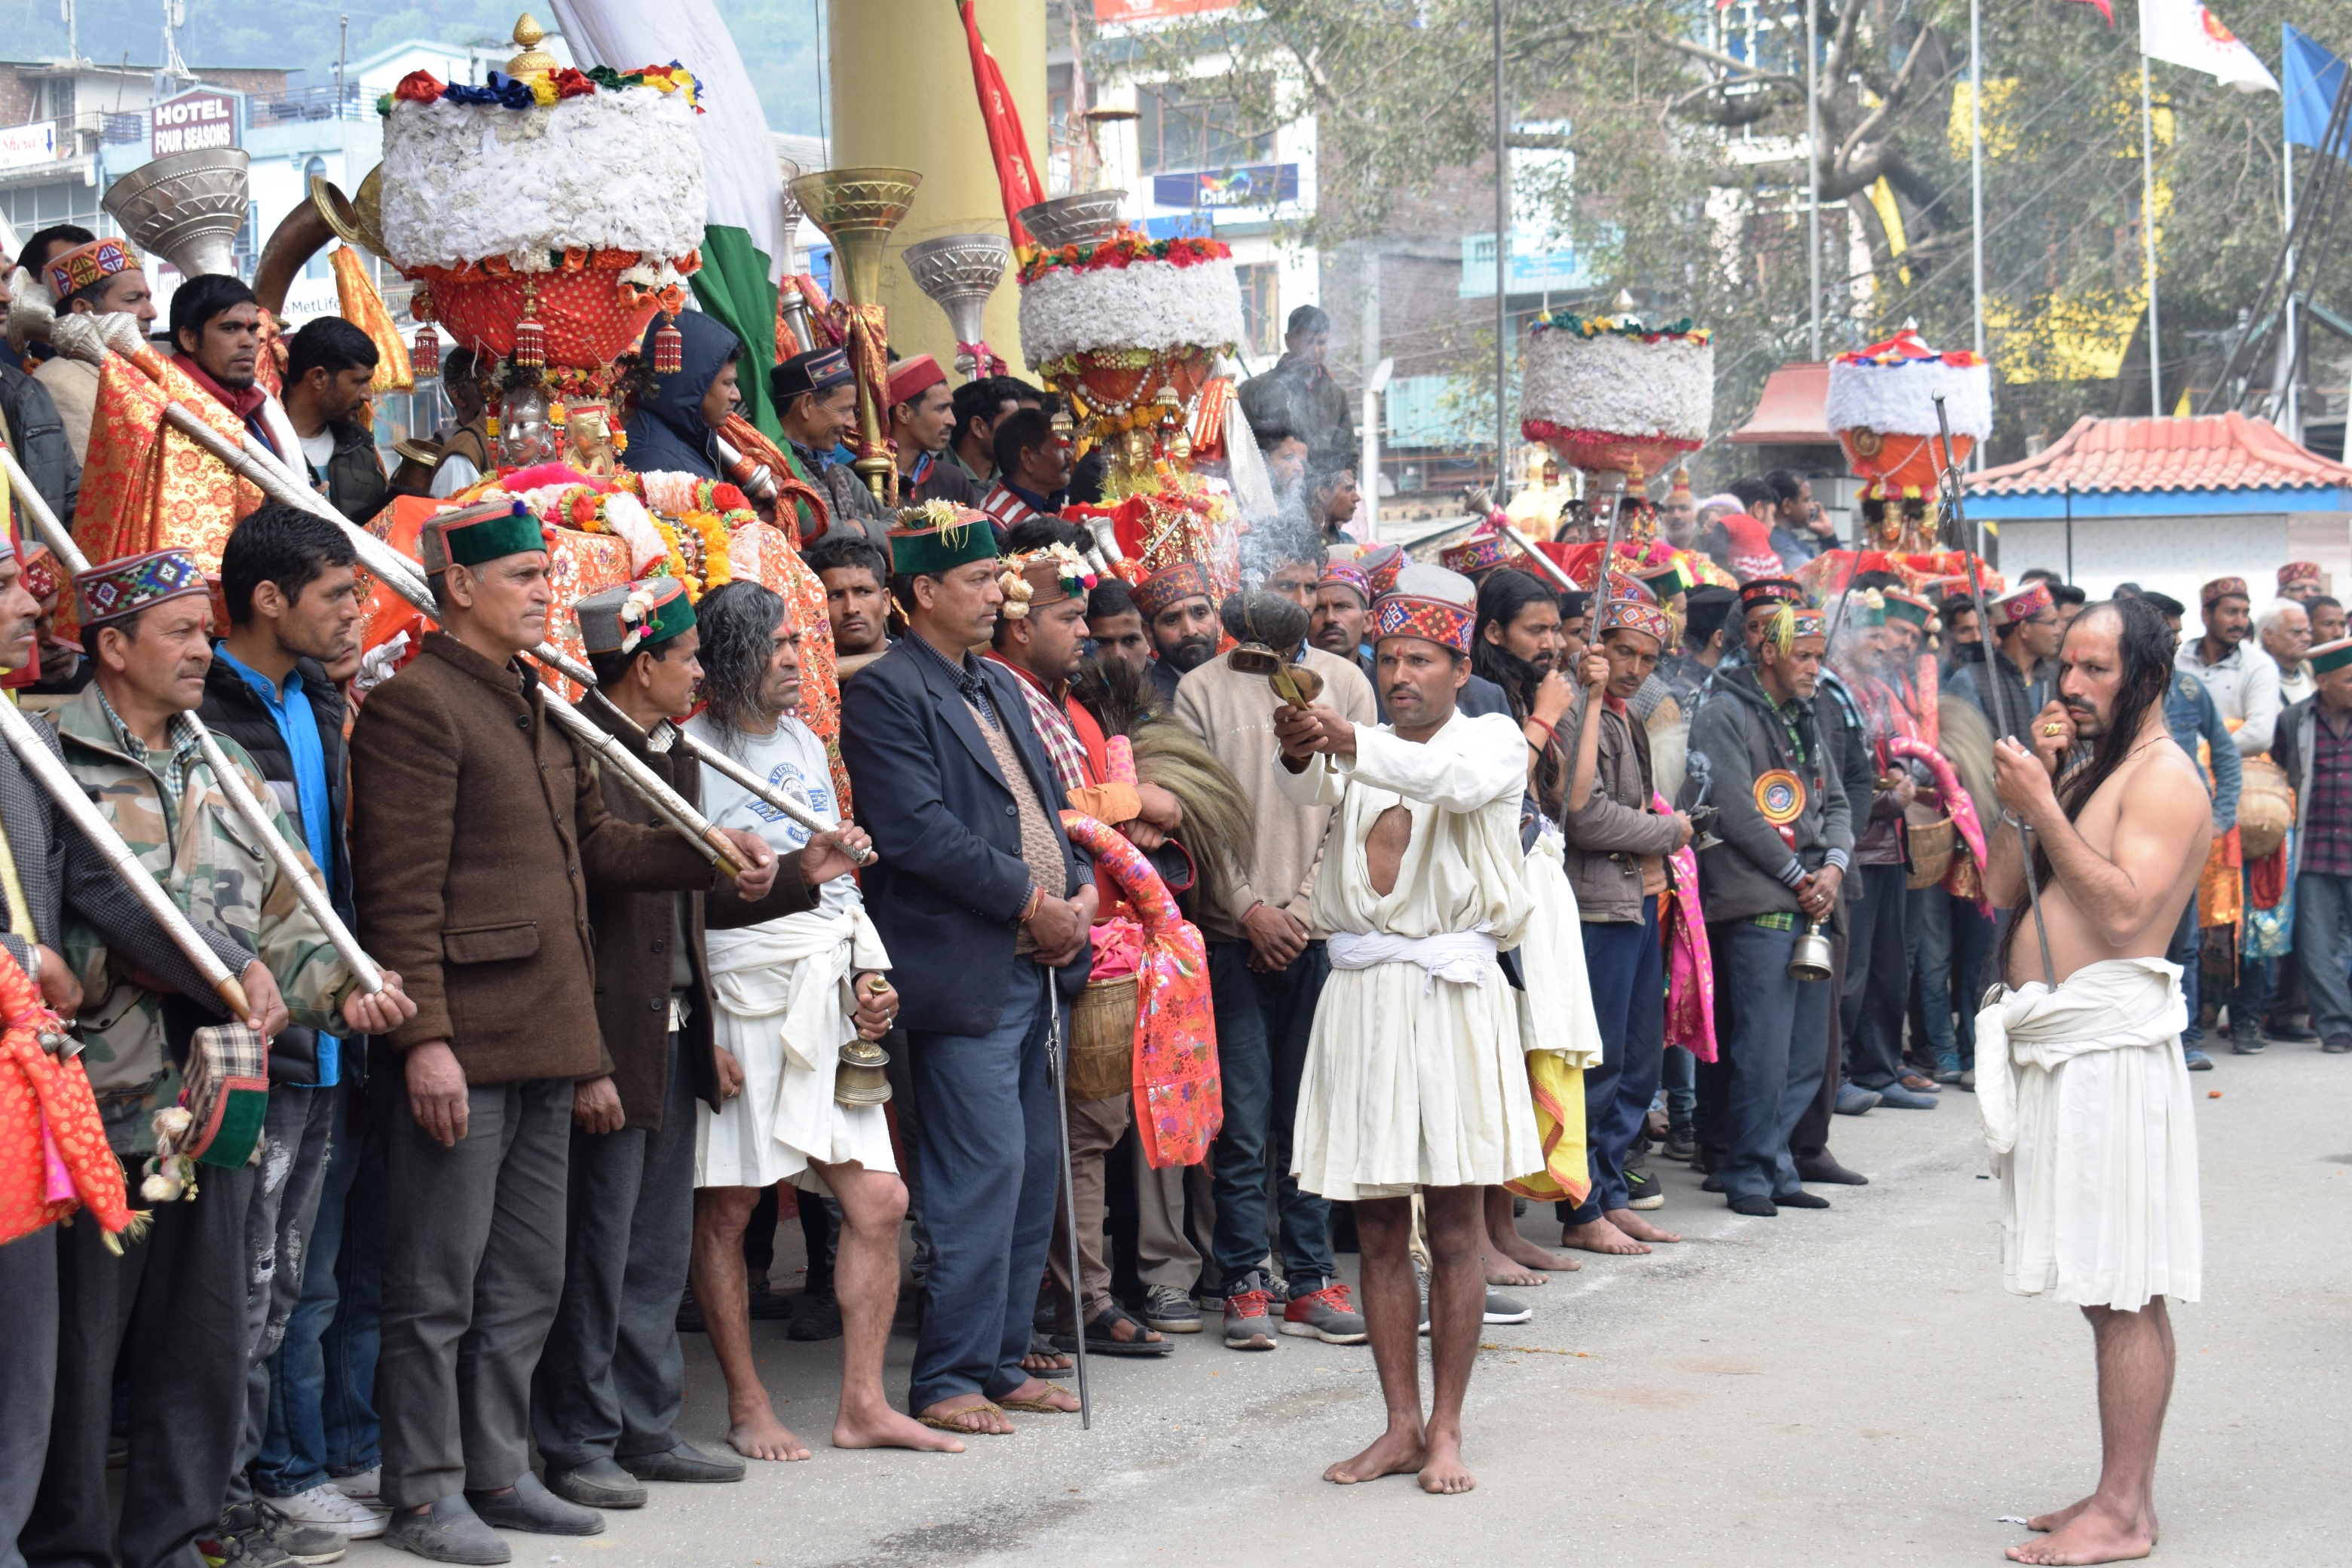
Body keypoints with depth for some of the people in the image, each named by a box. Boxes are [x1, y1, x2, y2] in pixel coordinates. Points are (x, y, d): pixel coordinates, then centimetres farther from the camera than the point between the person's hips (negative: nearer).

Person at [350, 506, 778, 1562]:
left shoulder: (536, 706, 18)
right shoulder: (415, 703, -10)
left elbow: (591, 842, 24)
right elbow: (400, 889, -16)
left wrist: (707, 856, 9)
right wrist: (423, 1036, -21)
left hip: (549, 1041, 9)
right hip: (465, 1046, -9)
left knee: (527, 1281, 15)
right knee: (438, 1287, 0)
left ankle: (498, 1471, 26)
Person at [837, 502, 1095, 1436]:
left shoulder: (999, 687, 19)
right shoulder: (886, 692, -9)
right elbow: (919, 830, -18)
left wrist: (1079, 889, 2)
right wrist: (1030, 903, -16)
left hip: (1036, 966, 9)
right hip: (965, 969, -9)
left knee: (1033, 1168, 11)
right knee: (986, 1169, -9)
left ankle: (999, 1360, 20)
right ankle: (947, 1380, -1)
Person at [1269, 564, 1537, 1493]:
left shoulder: (1493, 739, 4)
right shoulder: (1357, 750, 13)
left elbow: (1465, 780, -21)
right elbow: (1306, 789, -10)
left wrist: (1354, 747, -34)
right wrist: (1303, 754, -34)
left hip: (1451, 995, -3)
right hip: (1361, 994, 3)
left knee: (1454, 1225, 0)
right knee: (1378, 1230, 6)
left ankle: (1445, 1431, 7)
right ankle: (1401, 1427, 14)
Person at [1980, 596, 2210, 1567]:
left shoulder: (2165, 777, -7)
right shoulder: (2080, 771, 21)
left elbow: (2125, 911, -19)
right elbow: (2002, 894, 13)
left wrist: (2041, 807, -15)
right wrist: (2030, 786, 4)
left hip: (2109, 1048, -9)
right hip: (2051, 1049, 9)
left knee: (2126, 1294, -6)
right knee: (2102, 1290, 12)